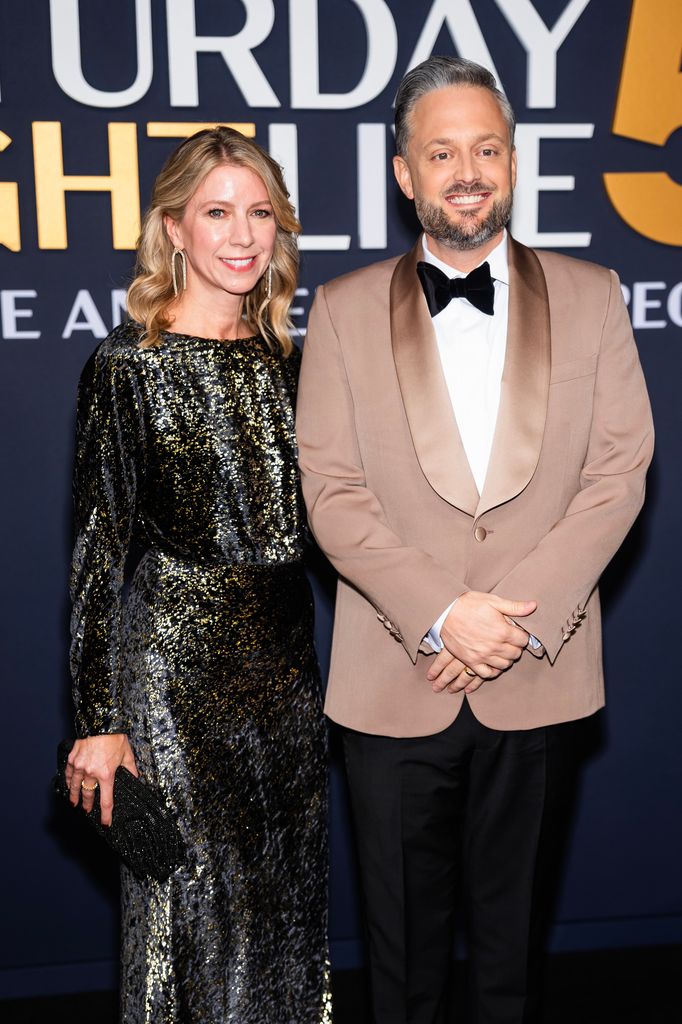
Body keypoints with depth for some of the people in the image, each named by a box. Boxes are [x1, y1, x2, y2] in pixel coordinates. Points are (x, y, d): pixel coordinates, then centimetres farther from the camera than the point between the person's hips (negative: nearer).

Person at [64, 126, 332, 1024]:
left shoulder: (281, 356, 7)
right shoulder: (129, 364, -10)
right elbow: (97, 548, -10)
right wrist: (98, 721, -11)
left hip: (286, 658, 6)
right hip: (178, 663, -5)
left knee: (287, 901, 17)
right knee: (197, 908, 9)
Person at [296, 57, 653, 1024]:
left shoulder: (591, 296, 3)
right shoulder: (344, 310, 1)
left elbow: (619, 470, -3)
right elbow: (331, 491, -5)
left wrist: (523, 618, -13)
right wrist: (440, 617, -15)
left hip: (537, 678, 1)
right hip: (395, 679, 0)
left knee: (511, 920, 17)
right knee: (404, 933, 15)